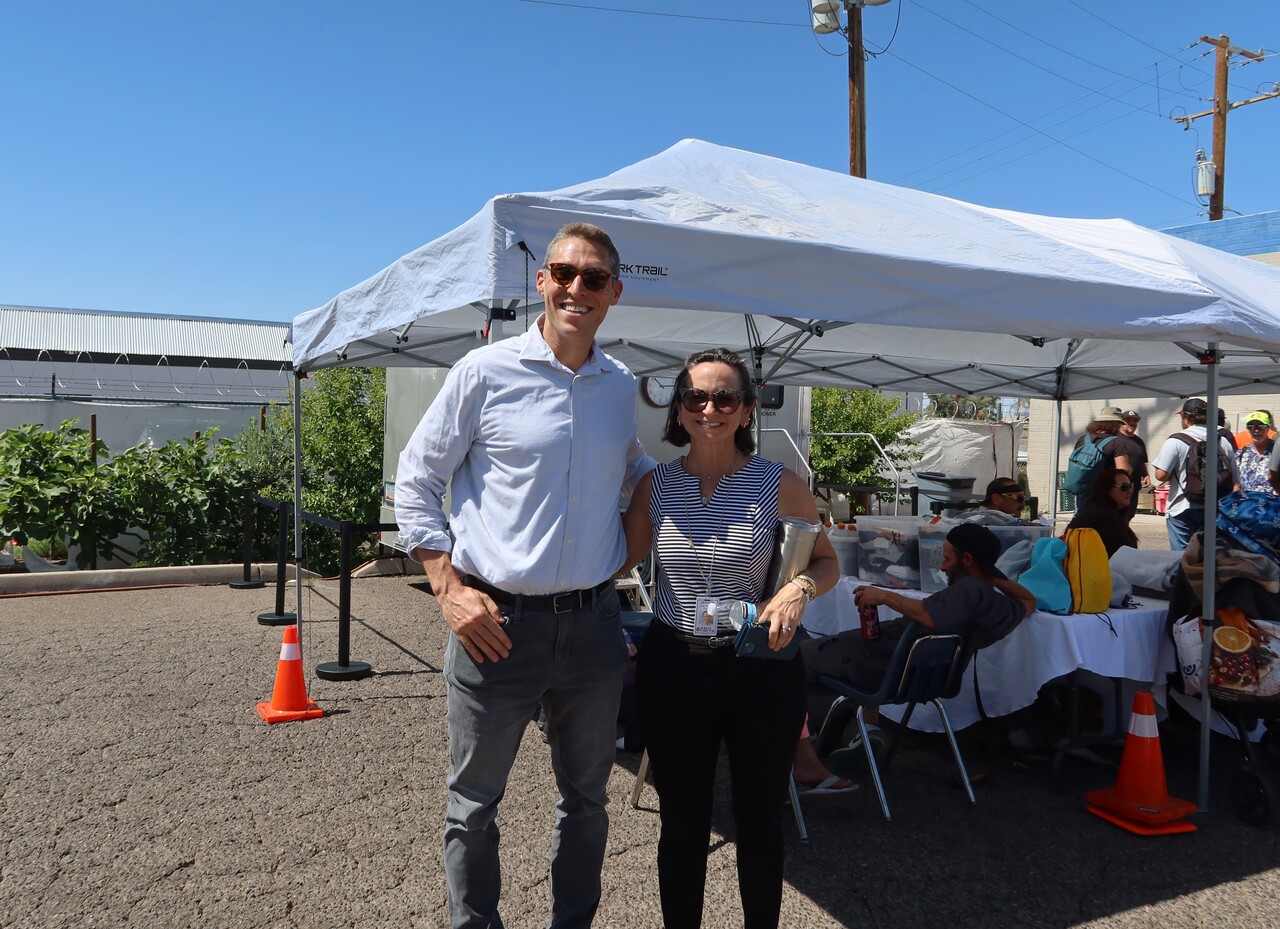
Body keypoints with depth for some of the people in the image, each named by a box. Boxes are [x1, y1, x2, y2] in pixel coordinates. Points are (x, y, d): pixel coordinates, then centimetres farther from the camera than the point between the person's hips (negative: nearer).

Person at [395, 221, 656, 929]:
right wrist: (450, 590, -10)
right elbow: (415, 484, -2)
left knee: (586, 799, 19)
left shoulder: (621, 386, 7)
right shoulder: (485, 372, -6)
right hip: (496, 623, -4)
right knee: (474, 805, 11)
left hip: (593, 623, 4)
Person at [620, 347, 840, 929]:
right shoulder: (656, 486, 0)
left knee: (760, 819, 14)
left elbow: (827, 562, 4)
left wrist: (801, 587, -16)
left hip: (761, 670, -1)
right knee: (681, 821, 15)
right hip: (672, 668, 2)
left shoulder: (780, 485, -6)